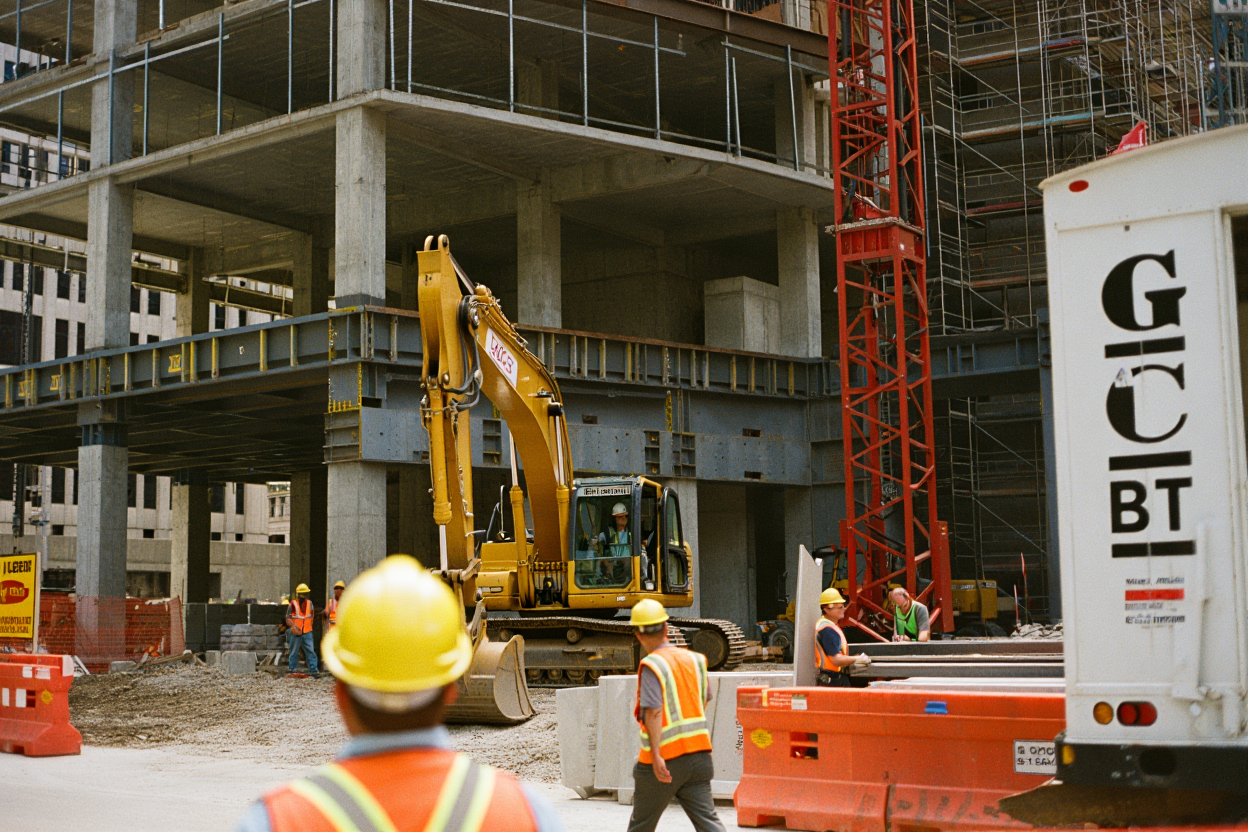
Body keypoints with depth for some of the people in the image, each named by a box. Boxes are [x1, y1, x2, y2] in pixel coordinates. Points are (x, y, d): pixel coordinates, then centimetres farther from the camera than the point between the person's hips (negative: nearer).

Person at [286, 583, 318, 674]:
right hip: (296, 633, -2)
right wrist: (293, 626, -21)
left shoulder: (309, 603, 7)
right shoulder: (293, 604, -5)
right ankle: (292, 669, 17)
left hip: (307, 632, 2)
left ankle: (313, 668, -4)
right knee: (294, 652, 7)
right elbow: (288, 618, -5)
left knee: (310, 651, -4)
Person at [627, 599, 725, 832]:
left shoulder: (651, 666, -11)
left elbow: (653, 711, -22)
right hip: (698, 751, 5)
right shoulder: (694, 659, 8)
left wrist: (656, 754, -27)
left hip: (663, 760, -5)